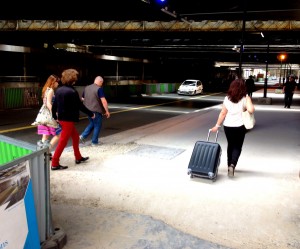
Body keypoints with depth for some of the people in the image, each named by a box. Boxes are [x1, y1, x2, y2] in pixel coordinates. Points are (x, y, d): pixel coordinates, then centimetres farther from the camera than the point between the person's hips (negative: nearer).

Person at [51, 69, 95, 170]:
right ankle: (54, 164, 3)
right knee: (63, 141, -2)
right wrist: (91, 114, -2)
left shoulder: (59, 90, 5)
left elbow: (54, 104, 10)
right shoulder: (72, 92, -18)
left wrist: (54, 116, 23)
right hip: (69, 119, -8)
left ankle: (78, 157, 32)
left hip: (61, 118, 8)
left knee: (75, 136, 21)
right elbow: (80, 106, -14)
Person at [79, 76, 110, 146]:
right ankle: (94, 142, 11)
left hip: (88, 110, 7)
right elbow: (103, 101, -20)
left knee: (91, 123, 22)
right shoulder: (99, 89, -13)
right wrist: (107, 111, -15)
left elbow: (82, 98, 17)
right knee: (97, 126, 7)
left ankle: (83, 136, 8)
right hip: (96, 110, -7)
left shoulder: (86, 88, 8)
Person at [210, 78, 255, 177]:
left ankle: (230, 165, 26)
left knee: (230, 145, 19)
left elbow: (223, 113, -2)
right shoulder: (245, 98, -9)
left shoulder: (227, 98, -2)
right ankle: (232, 165, -13)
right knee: (237, 147, 9)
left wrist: (217, 125, 4)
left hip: (228, 126, 2)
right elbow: (251, 110, -25)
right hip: (240, 126, -2)